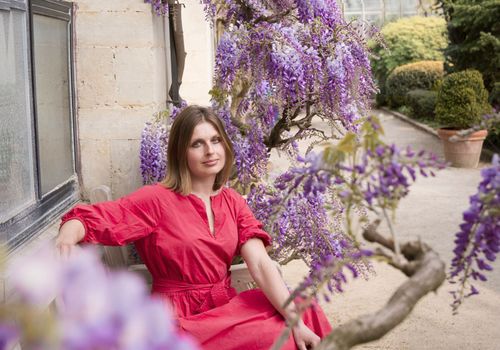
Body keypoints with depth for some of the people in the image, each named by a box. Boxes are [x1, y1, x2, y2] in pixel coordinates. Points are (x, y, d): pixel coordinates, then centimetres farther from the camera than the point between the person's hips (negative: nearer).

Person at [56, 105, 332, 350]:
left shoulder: (233, 203, 6)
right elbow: (87, 219, -13)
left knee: (306, 309, -16)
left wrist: (296, 320, -19)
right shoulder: (157, 200, -7)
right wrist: (65, 240, -37)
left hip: (226, 308, 5)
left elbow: (261, 264, -6)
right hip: (182, 320, -5)